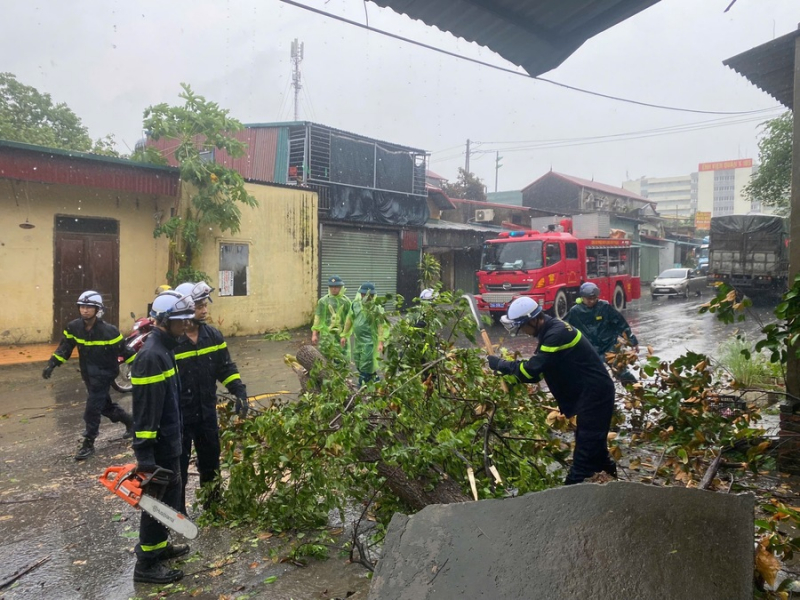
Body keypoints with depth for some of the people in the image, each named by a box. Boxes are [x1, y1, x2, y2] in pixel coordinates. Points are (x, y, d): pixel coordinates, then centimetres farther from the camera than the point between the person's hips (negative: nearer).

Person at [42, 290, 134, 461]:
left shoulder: (109, 331, -19)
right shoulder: (73, 327, -5)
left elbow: (123, 351, -12)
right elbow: (64, 348, 2)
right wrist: (51, 364, -9)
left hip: (104, 373, -6)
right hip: (88, 373, 6)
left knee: (92, 408, -9)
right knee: (105, 404, 17)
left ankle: (88, 444, 3)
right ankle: (129, 420, 40)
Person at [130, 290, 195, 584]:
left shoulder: (163, 348, 8)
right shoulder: (152, 355, -23)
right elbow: (145, 410, -26)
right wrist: (144, 456, -25)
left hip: (168, 440, 10)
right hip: (158, 444, -10)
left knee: (169, 494, 21)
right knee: (159, 500, 2)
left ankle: (160, 545, 37)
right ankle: (146, 564, 16)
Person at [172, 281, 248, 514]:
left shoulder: (213, 335, 0)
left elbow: (226, 367, 6)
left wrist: (240, 392, -7)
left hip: (207, 412, 6)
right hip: (178, 415, -5)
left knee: (211, 461, 19)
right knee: (178, 467, 8)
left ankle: (213, 506, 38)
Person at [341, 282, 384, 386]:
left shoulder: (376, 308, -13)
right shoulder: (355, 304, 3)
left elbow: (381, 325, -15)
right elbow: (349, 320, 12)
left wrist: (381, 341, -22)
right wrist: (344, 335, 14)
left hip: (369, 341, -7)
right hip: (358, 340, 7)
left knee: (365, 367, -7)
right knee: (359, 365, 16)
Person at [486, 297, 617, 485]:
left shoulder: (557, 334, -24)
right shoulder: (550, 331, 8)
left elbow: (532, 369, -26)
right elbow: (539, 368, 11)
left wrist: (502, 365, -13)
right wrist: (512, 374, -3)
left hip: (595, 393, -10)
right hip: (590, 392, 10)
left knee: (586, 447, -4)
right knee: (592, 444, 21)